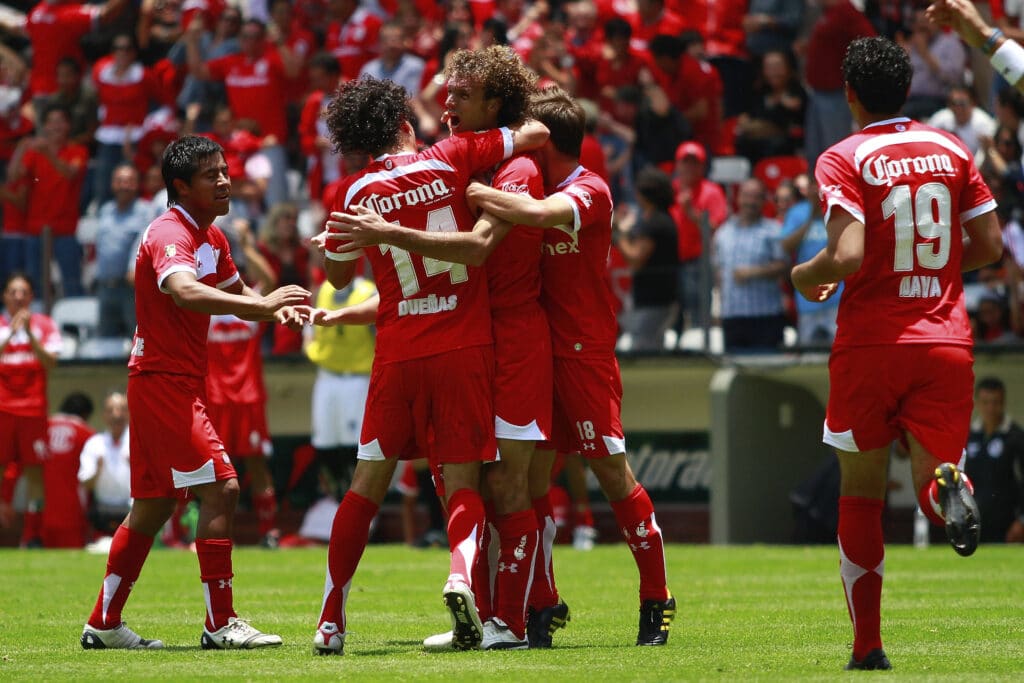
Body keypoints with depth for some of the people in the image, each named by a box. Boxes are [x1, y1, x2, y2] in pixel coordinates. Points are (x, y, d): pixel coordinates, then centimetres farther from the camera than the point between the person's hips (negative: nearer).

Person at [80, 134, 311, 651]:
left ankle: (104, 624, 20)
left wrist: (272, 308, 1)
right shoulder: (170, 235, -18)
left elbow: (234, 293, 25)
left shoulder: (212, 237, 13)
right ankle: (221, 625, -14)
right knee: (219, 487, -15)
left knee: (154, 505, 13)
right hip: (163, 381, -10)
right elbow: (184, 291, -37)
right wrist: (263, 304, -46)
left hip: (179, 385, 10)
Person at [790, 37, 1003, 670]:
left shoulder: (843, 160, -7)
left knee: (861, 493, 11)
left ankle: (868, 644, 9)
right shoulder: (951, 149, 7)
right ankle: (948, 486, -34)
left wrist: (805, 275, 2)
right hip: (947, 340, 2)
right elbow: (990, 246, 8)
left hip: (871, 342, -2)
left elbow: (847, 257, -19)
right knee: (930, 478, 5)